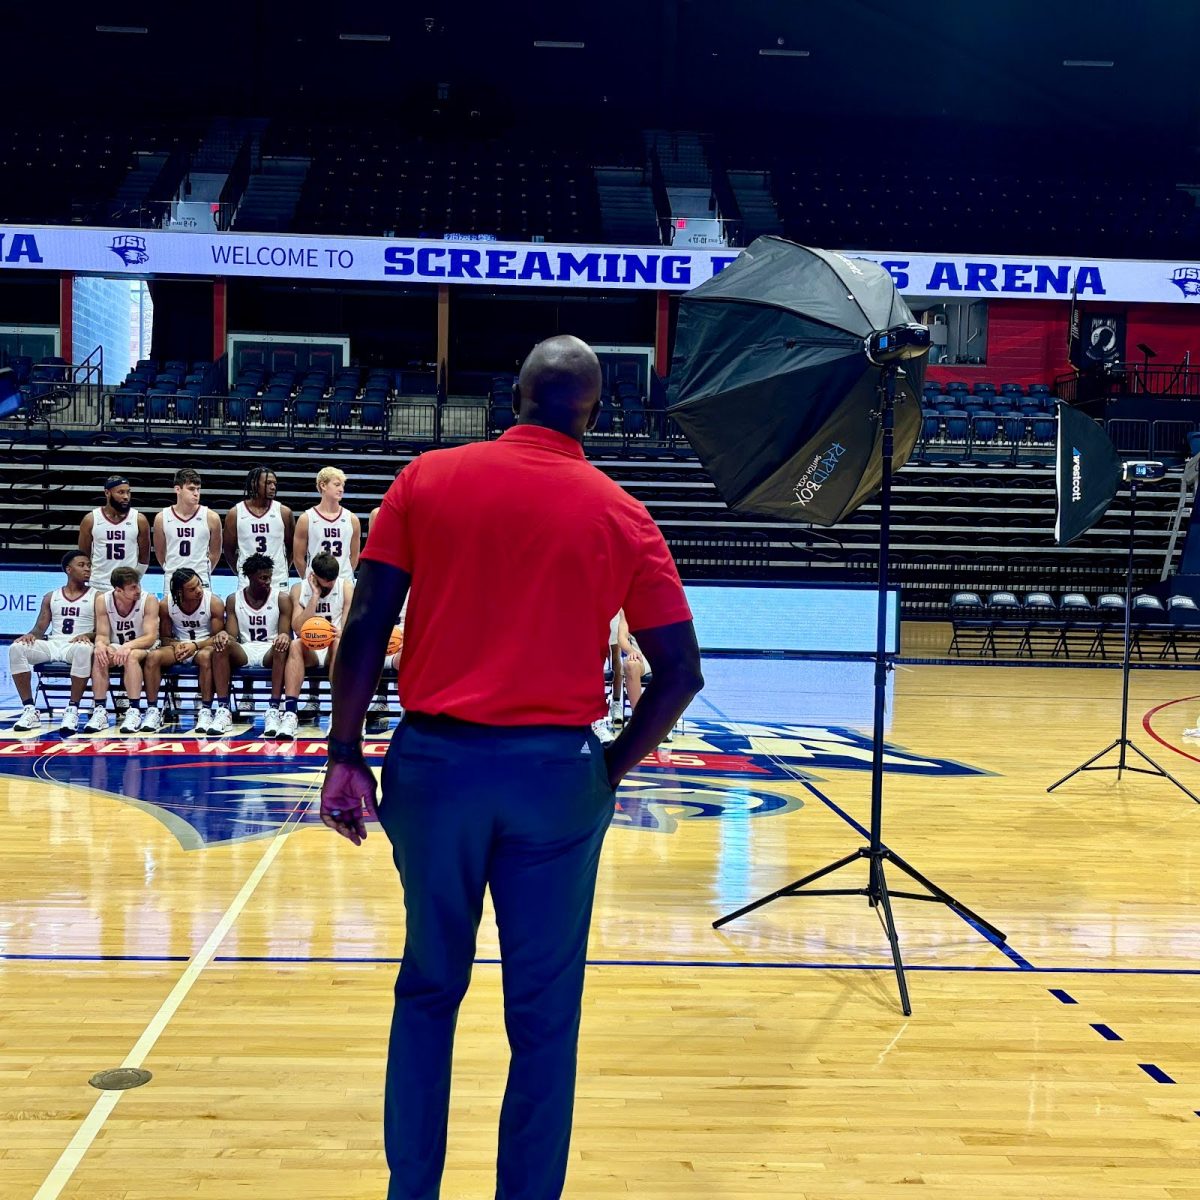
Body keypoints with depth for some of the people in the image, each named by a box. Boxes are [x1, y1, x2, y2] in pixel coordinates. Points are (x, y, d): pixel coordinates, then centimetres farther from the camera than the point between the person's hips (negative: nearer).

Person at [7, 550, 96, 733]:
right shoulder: (51, 597, 17)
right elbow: (40, 628, 13)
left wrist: (87, 636, -23)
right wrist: (31, 634, -12)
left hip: (77, 645, -3)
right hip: (52, 644, 3)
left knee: (84, 649, -41)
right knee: (16, 648, -24)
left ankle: (72, 710, -33)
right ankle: (30, 710, -22)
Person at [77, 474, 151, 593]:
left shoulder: (139, 520, -2)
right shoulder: (91, 520, -2)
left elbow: (144, 557, 4)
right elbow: (84, 556, 6)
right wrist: (90, 580, 2)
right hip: (98, 587, 0)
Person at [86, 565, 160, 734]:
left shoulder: (149, 600, -16)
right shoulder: (103, 600, -9)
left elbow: (151, 637, -21)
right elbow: (102, 635, -8)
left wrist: (128, 646, -39)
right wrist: (100, 644, -32)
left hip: (142, 649, -2)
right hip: (116, 648, 2)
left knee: (131, 656, -36)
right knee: (99, 656, -31)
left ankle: (134, 712, -38)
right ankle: (99, 710, -30)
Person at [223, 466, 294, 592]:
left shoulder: (283, 512, 1)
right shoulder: (235, 514, 0)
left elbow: (291, 547, 10)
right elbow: (229, 550, 7)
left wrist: (284, 570, 9)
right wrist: (240, 573, 7)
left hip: (278, 583, 0)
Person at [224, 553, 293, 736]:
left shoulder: (282, 598, 3)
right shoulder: (233, 600, 8)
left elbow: (286, 634, -2)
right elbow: (231, 637, 3)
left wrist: (284, 637, -29)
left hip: (270, 652, -1)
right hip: (244, 652, 2)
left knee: (281, 647, -37)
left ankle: (274, 710, -44)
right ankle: (224, 708, -31)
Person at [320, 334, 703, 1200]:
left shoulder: (429, 479, 1)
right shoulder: (621, 515, 1)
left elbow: (367, 625, -3)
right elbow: (682, 671, -2)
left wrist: (346, 756, 2)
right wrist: (611, 770, 7)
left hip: (435, 760, 1)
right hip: (555, 770, -1)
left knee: (429, 989, 17)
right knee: (544, 1011, 10)